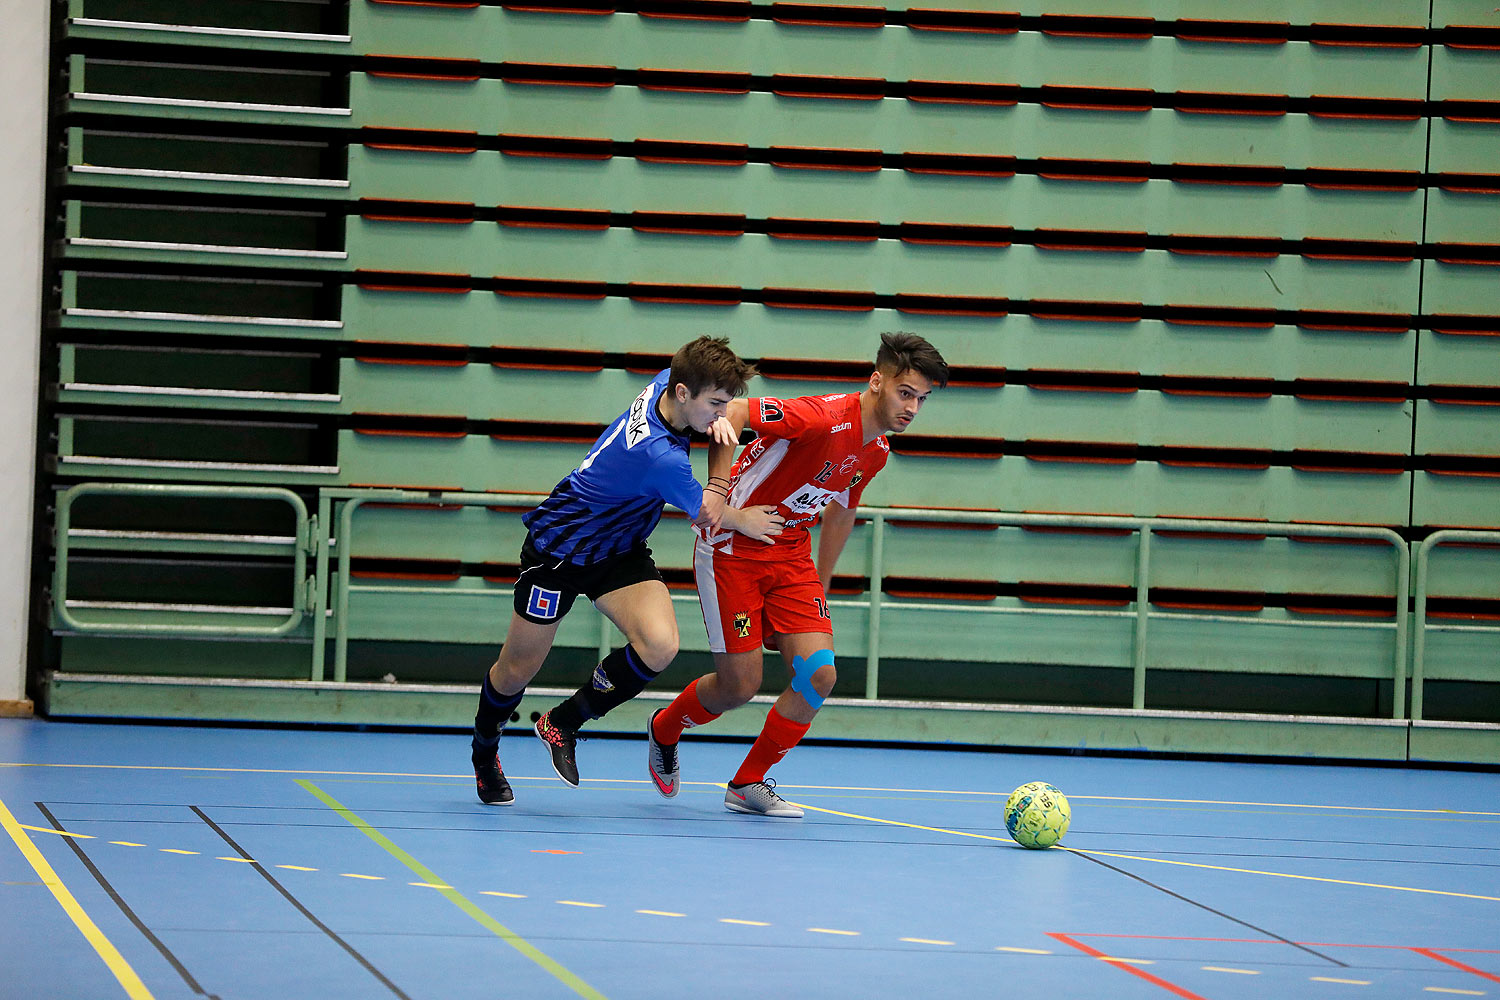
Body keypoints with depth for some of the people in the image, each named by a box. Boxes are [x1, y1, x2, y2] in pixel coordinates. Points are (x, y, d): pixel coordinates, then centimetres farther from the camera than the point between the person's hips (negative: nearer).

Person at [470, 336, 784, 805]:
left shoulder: (669, 382, -14)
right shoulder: (659, 455, -36)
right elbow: (705, 516, -17)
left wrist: (717, 421, -8)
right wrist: (740, 519, 4)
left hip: (620, 552, 7)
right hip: (559, 543, -7)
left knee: (659, 645, -18)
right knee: (518, 670, 6)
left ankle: (563, 723, 4)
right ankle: (484, 754, 38)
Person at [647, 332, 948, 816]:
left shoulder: (877, 452, 2)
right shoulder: (824, 417, -25)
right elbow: (731, 413, -27)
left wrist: (819, 588, 22)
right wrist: (717, 486, -35)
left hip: (789, 553, 7)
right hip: (732, 548, -7)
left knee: (818, 674, -8)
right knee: (740, 685, -4)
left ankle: (747, 785, 9)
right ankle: (664, 730, 30)